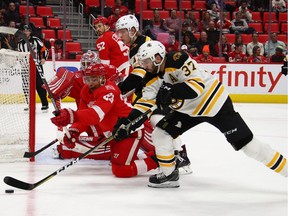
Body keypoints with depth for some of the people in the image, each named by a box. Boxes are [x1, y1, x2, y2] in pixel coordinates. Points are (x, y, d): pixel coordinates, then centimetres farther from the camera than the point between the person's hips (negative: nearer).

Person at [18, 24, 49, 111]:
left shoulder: (36, 40, -1)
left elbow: (44, 49, 1)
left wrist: (43, 58, -11)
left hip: (36, 66, -4)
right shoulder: (20, 43, 12)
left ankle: (45, 104, -5)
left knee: (40, 85, -9)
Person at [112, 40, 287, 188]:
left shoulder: (177, 60, -26)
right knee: (160, 134, -2)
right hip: (188, 110, 8)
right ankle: (169, 175, 13)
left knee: (246, 143, -10)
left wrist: (172, 91, -43)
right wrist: (127, 123, -10)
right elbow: (145, 102, -2)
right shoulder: (154, 77, -3)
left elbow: (197, 84, -32)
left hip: (214, 102, -8)